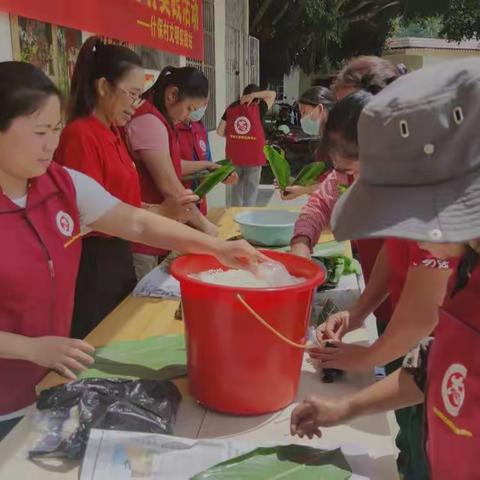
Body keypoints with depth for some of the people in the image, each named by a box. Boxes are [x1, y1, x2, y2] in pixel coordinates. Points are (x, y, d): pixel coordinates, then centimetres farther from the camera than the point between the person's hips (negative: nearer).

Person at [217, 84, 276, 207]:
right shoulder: (258, 109, -6)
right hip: (254, 157, -3)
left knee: (236, 189, 17)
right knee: (250, 191, 5)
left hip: (234, 157, 3)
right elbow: (273, 94, 6)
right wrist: (254, 95, -5)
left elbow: (220, 131, 0)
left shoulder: (231, 108, 1)